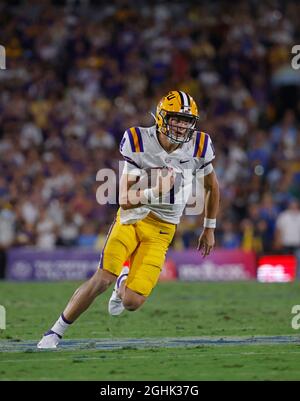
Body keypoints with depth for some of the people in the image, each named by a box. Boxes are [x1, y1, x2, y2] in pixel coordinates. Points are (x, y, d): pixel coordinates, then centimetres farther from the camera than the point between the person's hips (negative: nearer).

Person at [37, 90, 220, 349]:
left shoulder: (199, 147, -7)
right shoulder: (139, 142, -13)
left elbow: (212, 187, 13)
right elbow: (125, 200, -13)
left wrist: (210, 229, 18)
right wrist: (153, 193, -31)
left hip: (161, 230, 1)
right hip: (132, 217, -1)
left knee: (132, 302, -11)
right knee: (103, 279, -20)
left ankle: (123, 282, 29)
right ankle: (56, 332, -2)